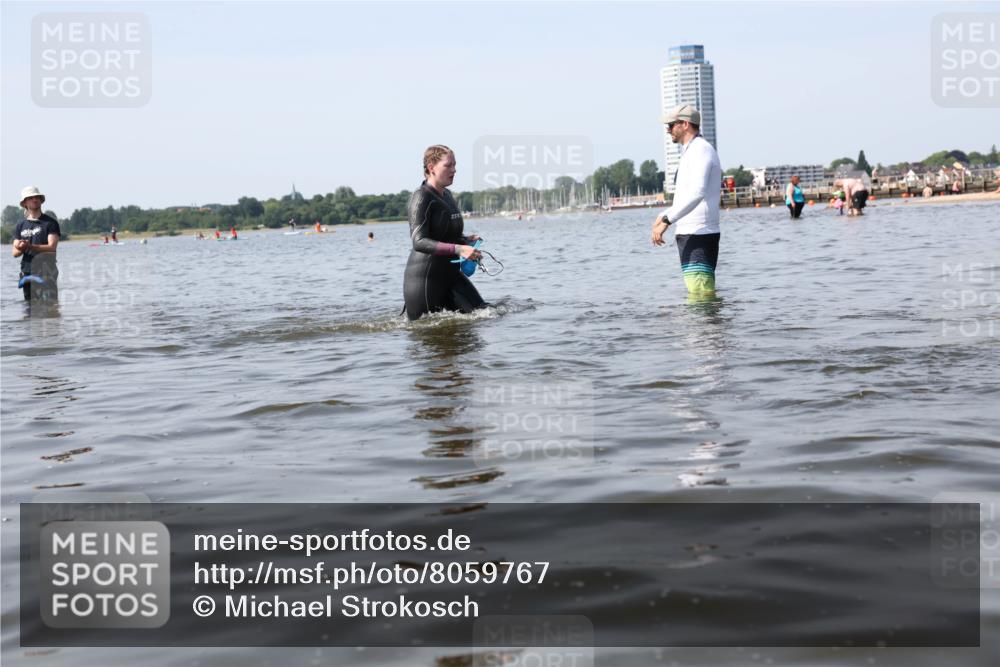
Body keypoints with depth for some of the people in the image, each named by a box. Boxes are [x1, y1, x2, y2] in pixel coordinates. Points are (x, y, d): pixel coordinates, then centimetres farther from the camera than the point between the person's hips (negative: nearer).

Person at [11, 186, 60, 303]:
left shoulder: (50, 222, 1)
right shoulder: (21, 226, 14)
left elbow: (51, 247, -11)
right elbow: (15, 252, 10)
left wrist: (29, 246, -24)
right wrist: (21, 248, -15)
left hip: (46, 272, -4)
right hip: (27, 273, 4)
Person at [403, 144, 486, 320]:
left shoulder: (447, 195, 13)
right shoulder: (422, 197, -13)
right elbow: (419, 242, -24)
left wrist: (467, 240, 3)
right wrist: (458, 249, -33)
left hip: (450, 274, 8)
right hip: (424, 277, -8)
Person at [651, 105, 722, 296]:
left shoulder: (700, 149, -12)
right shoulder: (693, 151, 22)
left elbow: (697, 192, -28)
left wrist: (666, 221, -29)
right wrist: (664, 215, 23)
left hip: (698, 235, -11)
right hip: (691, 233, 11)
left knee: (701, 294, -14)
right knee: (701, 294, 12)